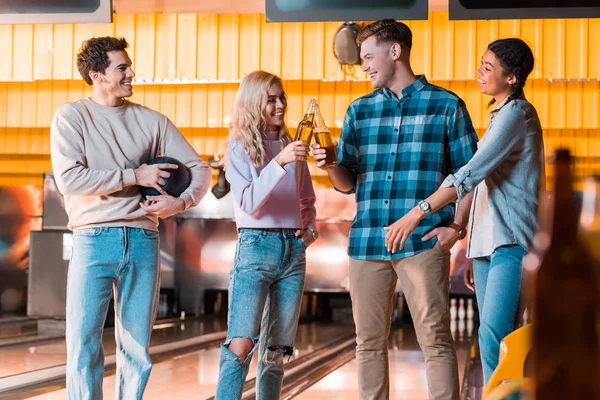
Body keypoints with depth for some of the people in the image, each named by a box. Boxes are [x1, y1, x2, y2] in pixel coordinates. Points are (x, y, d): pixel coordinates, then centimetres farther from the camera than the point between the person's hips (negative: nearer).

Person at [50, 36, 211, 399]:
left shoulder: (151, 120, 11)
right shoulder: (72, 116, 2)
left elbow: (200, 169, 12)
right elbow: (69, 178, -12)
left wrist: (180, 202, -9)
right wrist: (136, 176, -9)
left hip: (143, 240, 3)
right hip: (94, 239, -3)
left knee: (137, 347, 6)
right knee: (84, 342, -7)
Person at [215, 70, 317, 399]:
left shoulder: (291, 145, 12)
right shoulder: (240, 148, -2)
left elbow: (307, 201, 24)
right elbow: (248, 203, -15)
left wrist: (310, 228, 5)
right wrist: (279, 162, -24)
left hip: (294, 249, 5)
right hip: (256, 246, -5)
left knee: (276, 351, 6)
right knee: (241, 344, -15)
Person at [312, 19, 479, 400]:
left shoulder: (447, 105, 4)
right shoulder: (359, 110, 15)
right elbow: (348, 182, 14)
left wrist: (457, 226, -7)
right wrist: (331, 166, -7)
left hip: (423, 240, -4)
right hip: (367, 239, 4)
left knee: (435, 339, -5)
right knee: (369, 341, 8)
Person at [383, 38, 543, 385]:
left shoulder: (517, 113, -8)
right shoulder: (501, 115, 22)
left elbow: (472, 173, -18)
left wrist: (417, 213, -23)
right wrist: (474, 256, 21)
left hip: (511, 243, -10)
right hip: (488, 244, 10)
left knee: (493, 334, -20)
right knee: (493, 338, 6)